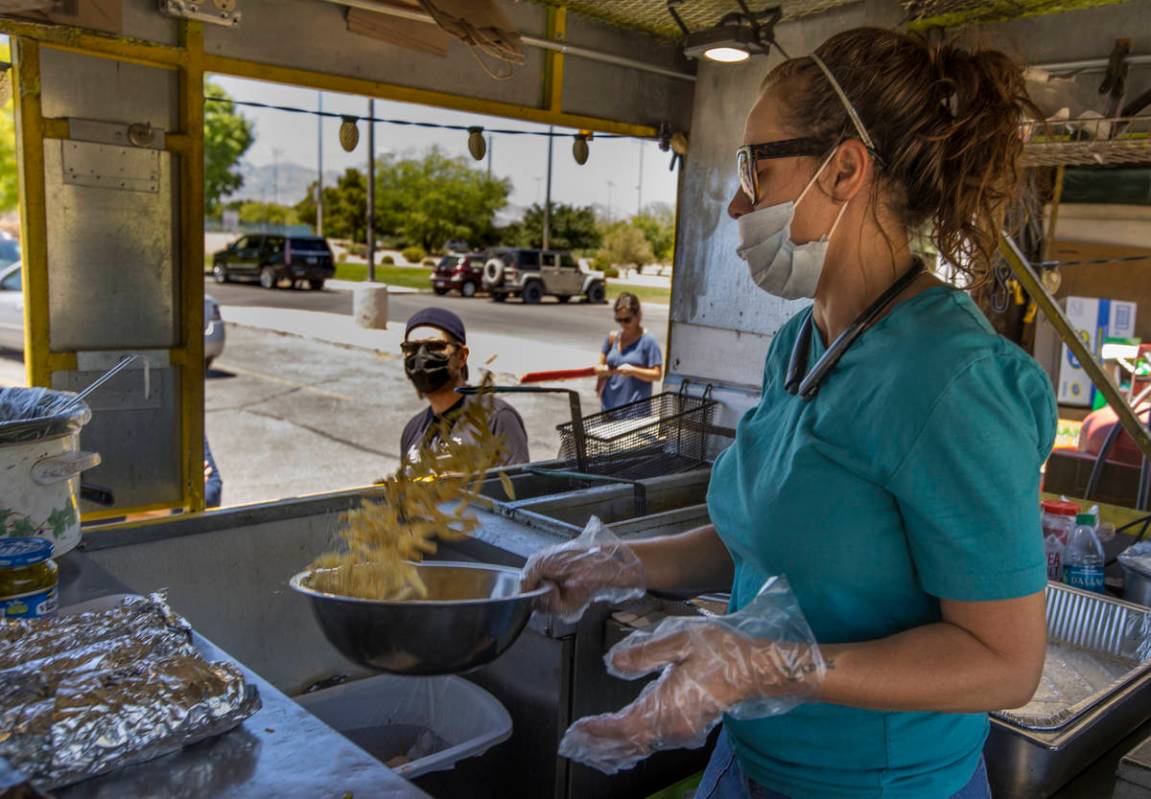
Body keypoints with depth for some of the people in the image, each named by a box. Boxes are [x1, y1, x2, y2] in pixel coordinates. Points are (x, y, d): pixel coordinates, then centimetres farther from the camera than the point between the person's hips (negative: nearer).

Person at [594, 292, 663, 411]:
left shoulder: (648, 341, -6)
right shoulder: (612, 338, 9)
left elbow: (657, 374, -8)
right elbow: (599, 366, 16)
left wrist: (633, 371, -20)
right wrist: (601, 370, -7)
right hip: (609, 406, 6)